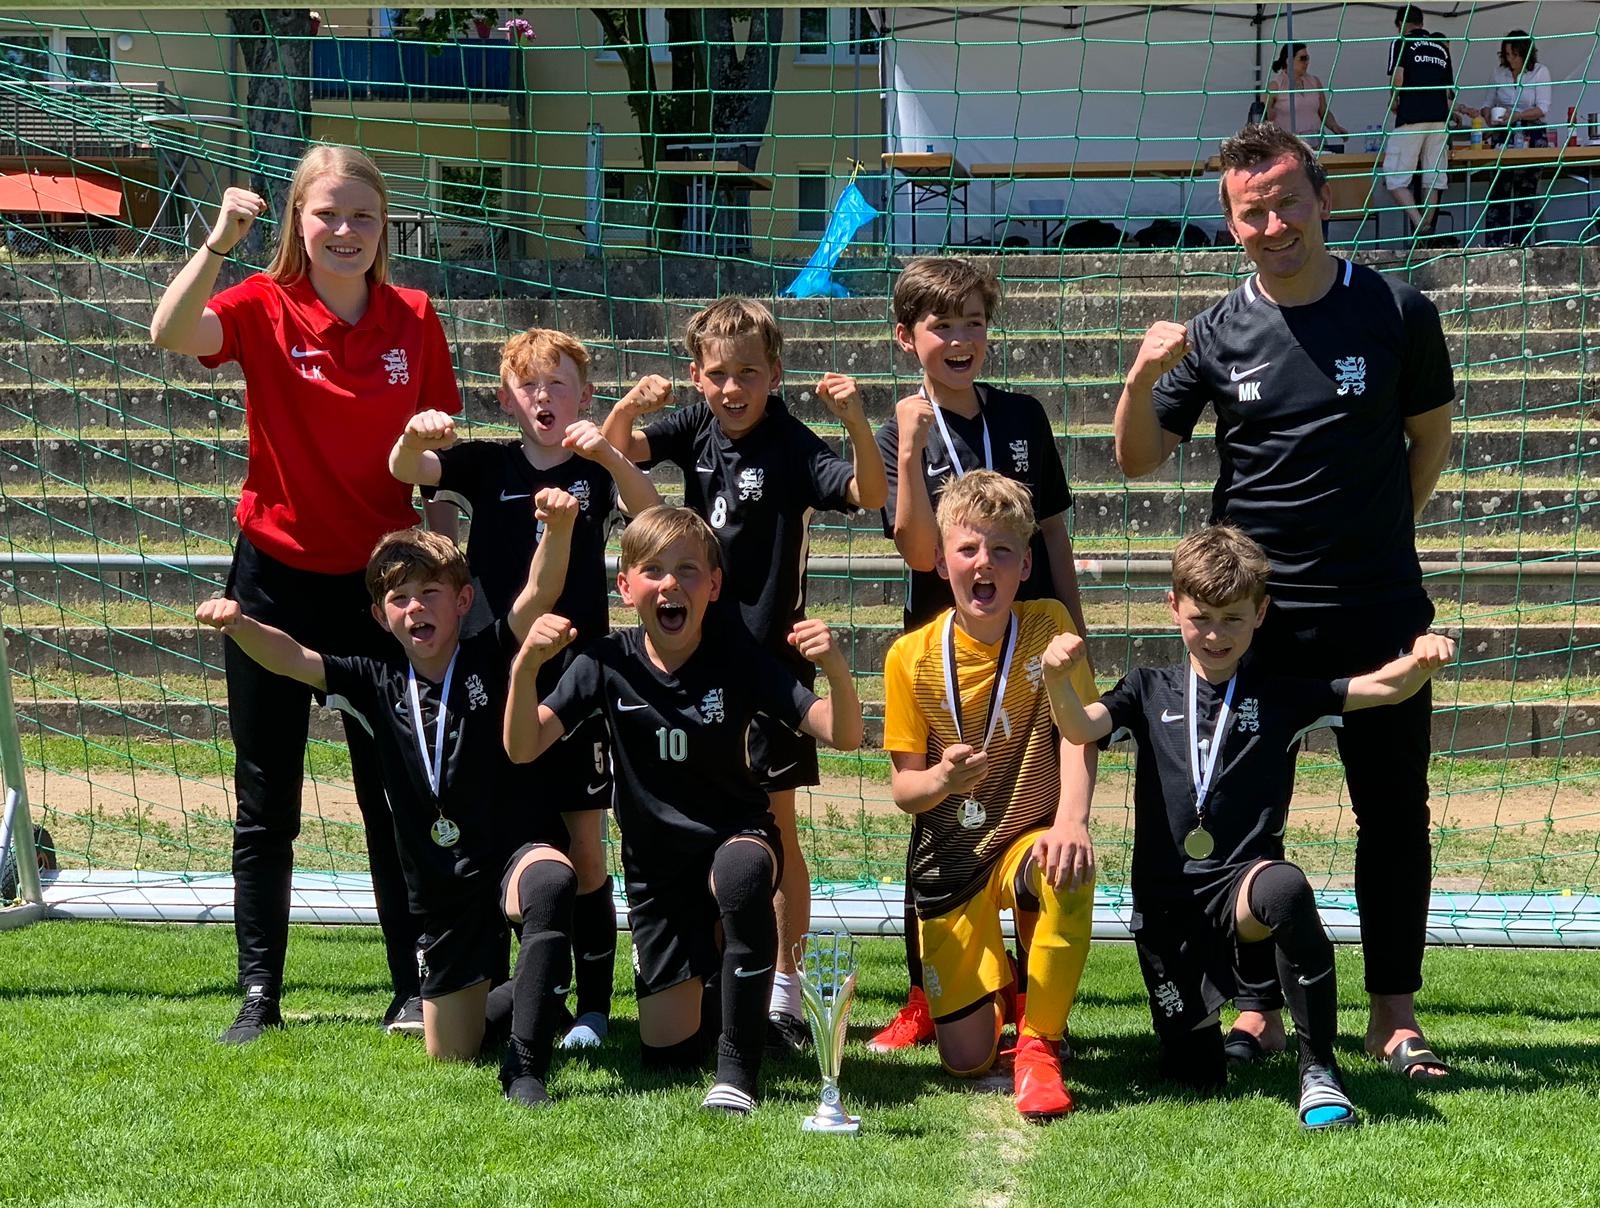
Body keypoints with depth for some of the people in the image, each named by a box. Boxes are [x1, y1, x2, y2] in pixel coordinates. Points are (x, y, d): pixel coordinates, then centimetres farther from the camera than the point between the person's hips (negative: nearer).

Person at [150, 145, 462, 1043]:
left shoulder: (415, 319, -2)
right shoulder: (264, 308, -8)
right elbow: (171, 333, -29)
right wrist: (220, 241, -39)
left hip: (378, 578, 1)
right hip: (278, 574, -1)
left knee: (396, 797, 8)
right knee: (266, 806, 6)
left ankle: (414, 991, 16)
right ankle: (260, 996, 14)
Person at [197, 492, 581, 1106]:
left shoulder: (490, 659, -5)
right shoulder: (379, 683, 3)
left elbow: (539, 593, -21)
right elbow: (290, 658, -8)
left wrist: (559, 528, -41)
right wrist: (237, 623, -28)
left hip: (518, 850, -4)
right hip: (443, 886, 5)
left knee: (551, 882, -43)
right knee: (451, 1055, 10)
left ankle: (526, 1067, -36)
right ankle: (509, 998, 46)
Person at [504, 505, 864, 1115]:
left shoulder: (737, 656, -14)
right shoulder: (609, 662, -10)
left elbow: (843, 736, -21)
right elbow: (523, 747, -19)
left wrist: (837, 670, -42)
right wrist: (526, 666, -38)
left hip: (738, 837, -2)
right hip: (654, 865, 2)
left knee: (740, 870, -41)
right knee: (668, 1054, 2)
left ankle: (738, 1069, -28)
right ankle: (709, 981, 40)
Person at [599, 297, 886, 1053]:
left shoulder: (791, 446, -14)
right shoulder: (694, 430, 2)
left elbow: (870, 496, -25)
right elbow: (614, 450, 1)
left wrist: (856, 424, -41)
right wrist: (628, 407, -20)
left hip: (769, 655, -5)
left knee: (774, 826, 0)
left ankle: (783, 995, 5)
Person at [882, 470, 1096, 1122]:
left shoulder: (1048, 627, -8)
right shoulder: (913, 657, -8)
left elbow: (1078, 735, -17)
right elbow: (904, 787, -5)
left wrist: (1072, 821, -37)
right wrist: (940, 780, -29)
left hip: (1026, 842, -1)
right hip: (950, 861, 1)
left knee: (1069, 870, -40)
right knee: (966, 1061, -4)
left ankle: (1040, 1039, -16)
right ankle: (997, 987, 35)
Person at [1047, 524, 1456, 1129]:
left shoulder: (1282, 692, 6)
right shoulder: (1150, 691, 9)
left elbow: (1385, 687, -2)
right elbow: (1080, 728, -9)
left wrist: (1421, 662, -25)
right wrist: (1057, 678, -30)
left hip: (1242, 882, -2)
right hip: (1166, 902, 2)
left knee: (1285, 888, -40)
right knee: (1195, 1076, 4)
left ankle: (1319, 1069, -28)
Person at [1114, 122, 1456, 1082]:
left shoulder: (1397, 313, -2)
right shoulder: (1216, 335, 1)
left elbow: (1431, 436, 10)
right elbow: (1140, 460, 3)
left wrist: (1374, 528, 5)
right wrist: (1144, 377, -14)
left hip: (1379, 612, -1)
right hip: (1254, 615, 1)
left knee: (1395, 814, 5)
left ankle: (1395, 1014, 16)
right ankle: (1258, 1008, 16)